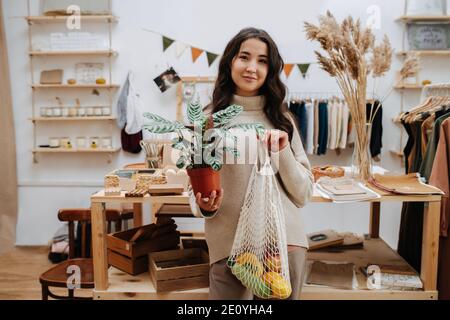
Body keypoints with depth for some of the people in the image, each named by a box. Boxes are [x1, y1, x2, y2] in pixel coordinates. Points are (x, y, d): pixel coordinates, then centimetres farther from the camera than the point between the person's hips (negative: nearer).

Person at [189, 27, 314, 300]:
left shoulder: (281, 118, 5)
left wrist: (283, 151, -10)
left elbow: (303, 195, 3)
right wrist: (205, 207, -16)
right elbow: (197, 186, 4)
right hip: (229, 246, -1)